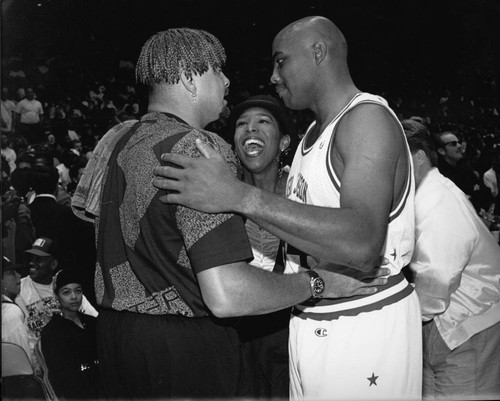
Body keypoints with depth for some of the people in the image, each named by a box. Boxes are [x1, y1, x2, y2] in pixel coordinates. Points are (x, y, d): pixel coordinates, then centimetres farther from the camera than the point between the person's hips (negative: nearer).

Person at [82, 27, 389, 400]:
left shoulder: (121, 141, 6)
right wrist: (318, 283, -19)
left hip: (114, 328, 9)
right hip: (185, 349, -8)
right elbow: (226, 296, -30)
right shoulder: (200, 149, -23)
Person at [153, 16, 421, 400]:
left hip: (365, 327, -8)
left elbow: (362, 245, -32)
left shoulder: (368, 117, -15)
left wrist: (243, 196, -37)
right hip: (310, 324, 8)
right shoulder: (315, 133, 13)